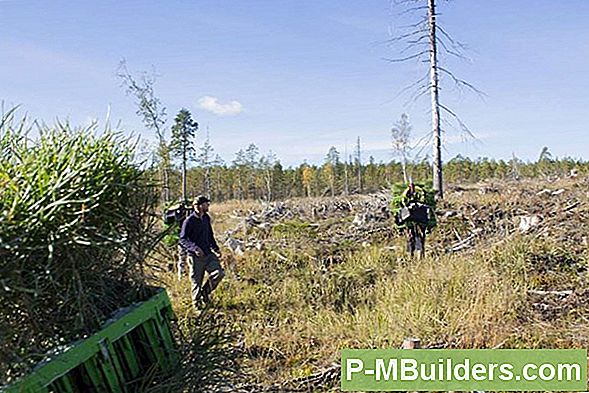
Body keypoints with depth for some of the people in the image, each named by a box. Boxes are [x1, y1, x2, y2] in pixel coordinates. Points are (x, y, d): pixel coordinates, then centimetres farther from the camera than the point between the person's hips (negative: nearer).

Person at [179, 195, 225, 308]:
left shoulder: (206, 218, 10)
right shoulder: (189, 221, -12)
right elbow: (182, 239, -13)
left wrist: (216, 248, 14)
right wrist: (194, 248, -27)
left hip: (208, 253, 6)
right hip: (196, 257, -6)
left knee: (219, 273, -8)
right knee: (197, 282, 3)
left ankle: (205, 291, 16)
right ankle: (197, 303, 24)